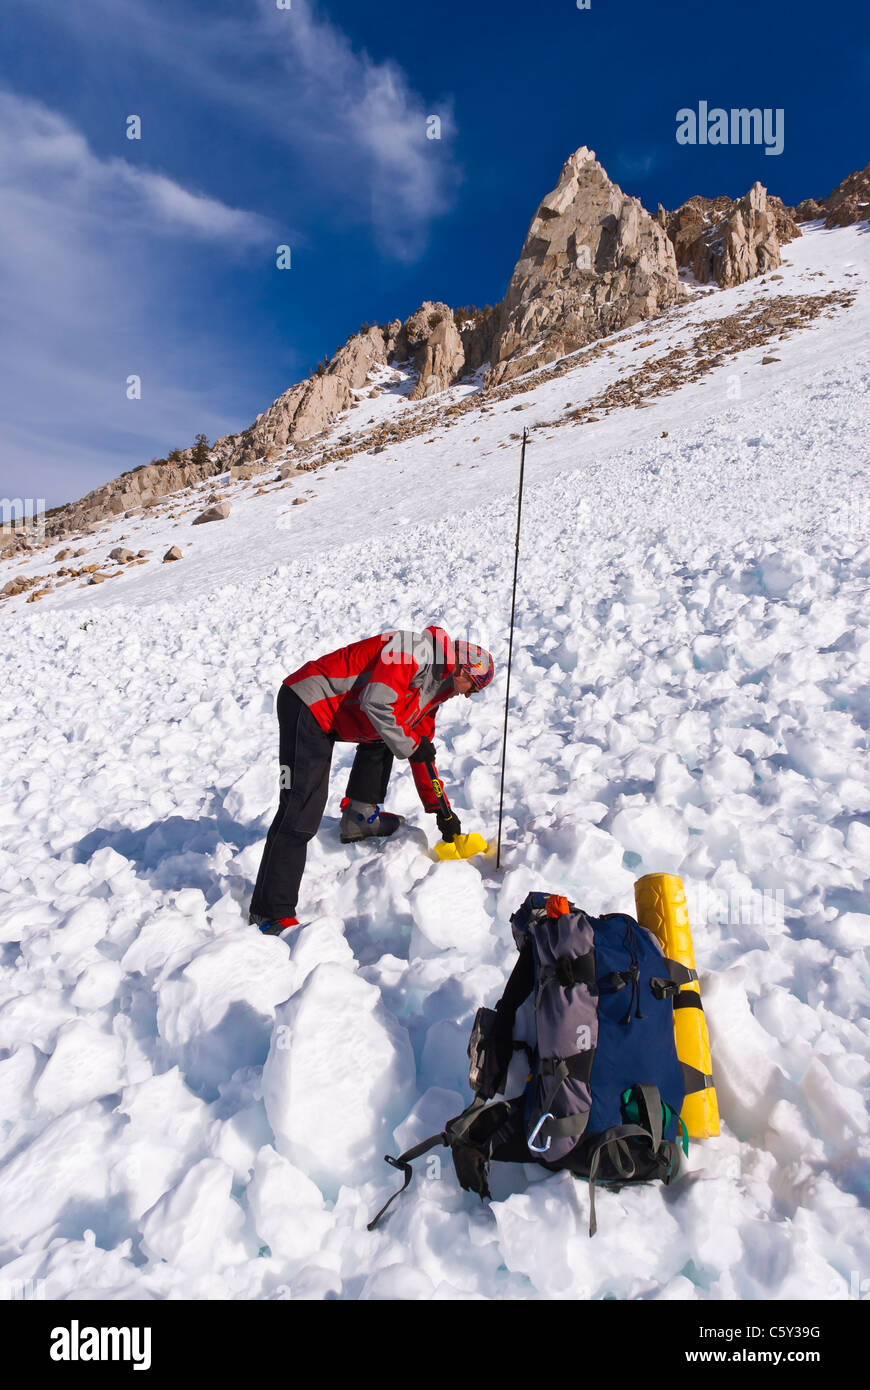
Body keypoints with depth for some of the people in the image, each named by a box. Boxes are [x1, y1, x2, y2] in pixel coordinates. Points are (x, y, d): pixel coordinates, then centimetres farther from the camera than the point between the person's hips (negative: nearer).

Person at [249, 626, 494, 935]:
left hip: (334, 716, 10)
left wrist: (440, 810, 23)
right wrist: (410, 746, -12)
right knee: (301, 814, -13)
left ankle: (359, 818, 26)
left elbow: (424, 751, 23)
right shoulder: (418, 648, -12)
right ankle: (271, 913, -7)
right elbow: (377, 702, -24)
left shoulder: (434, 690, 17)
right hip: (308, 704, -10)